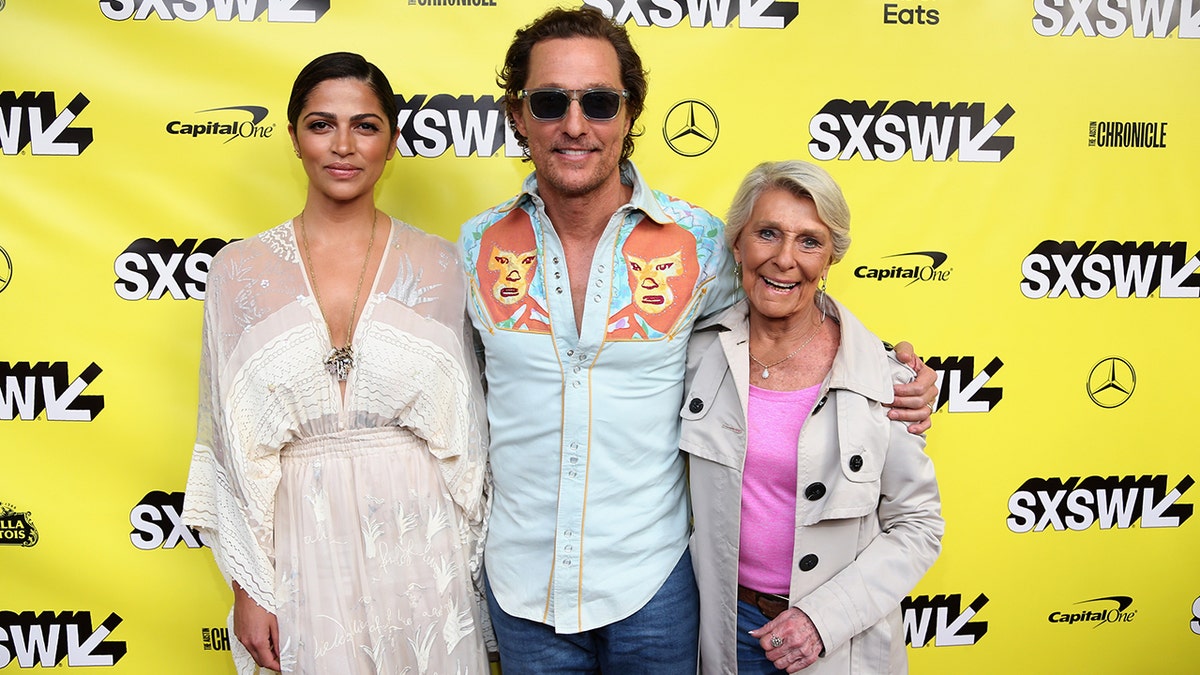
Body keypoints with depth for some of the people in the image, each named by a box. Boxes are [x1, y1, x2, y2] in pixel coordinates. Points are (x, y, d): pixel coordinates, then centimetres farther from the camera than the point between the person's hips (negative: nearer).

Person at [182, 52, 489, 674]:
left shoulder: (436, 265, -1)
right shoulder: (240, 270, -1)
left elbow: (466, 428, 3)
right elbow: (231, 441, 2)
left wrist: (472, 560, 3)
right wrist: (248, 587, 1)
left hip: (421, 546, 0)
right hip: (305, 550, 0)